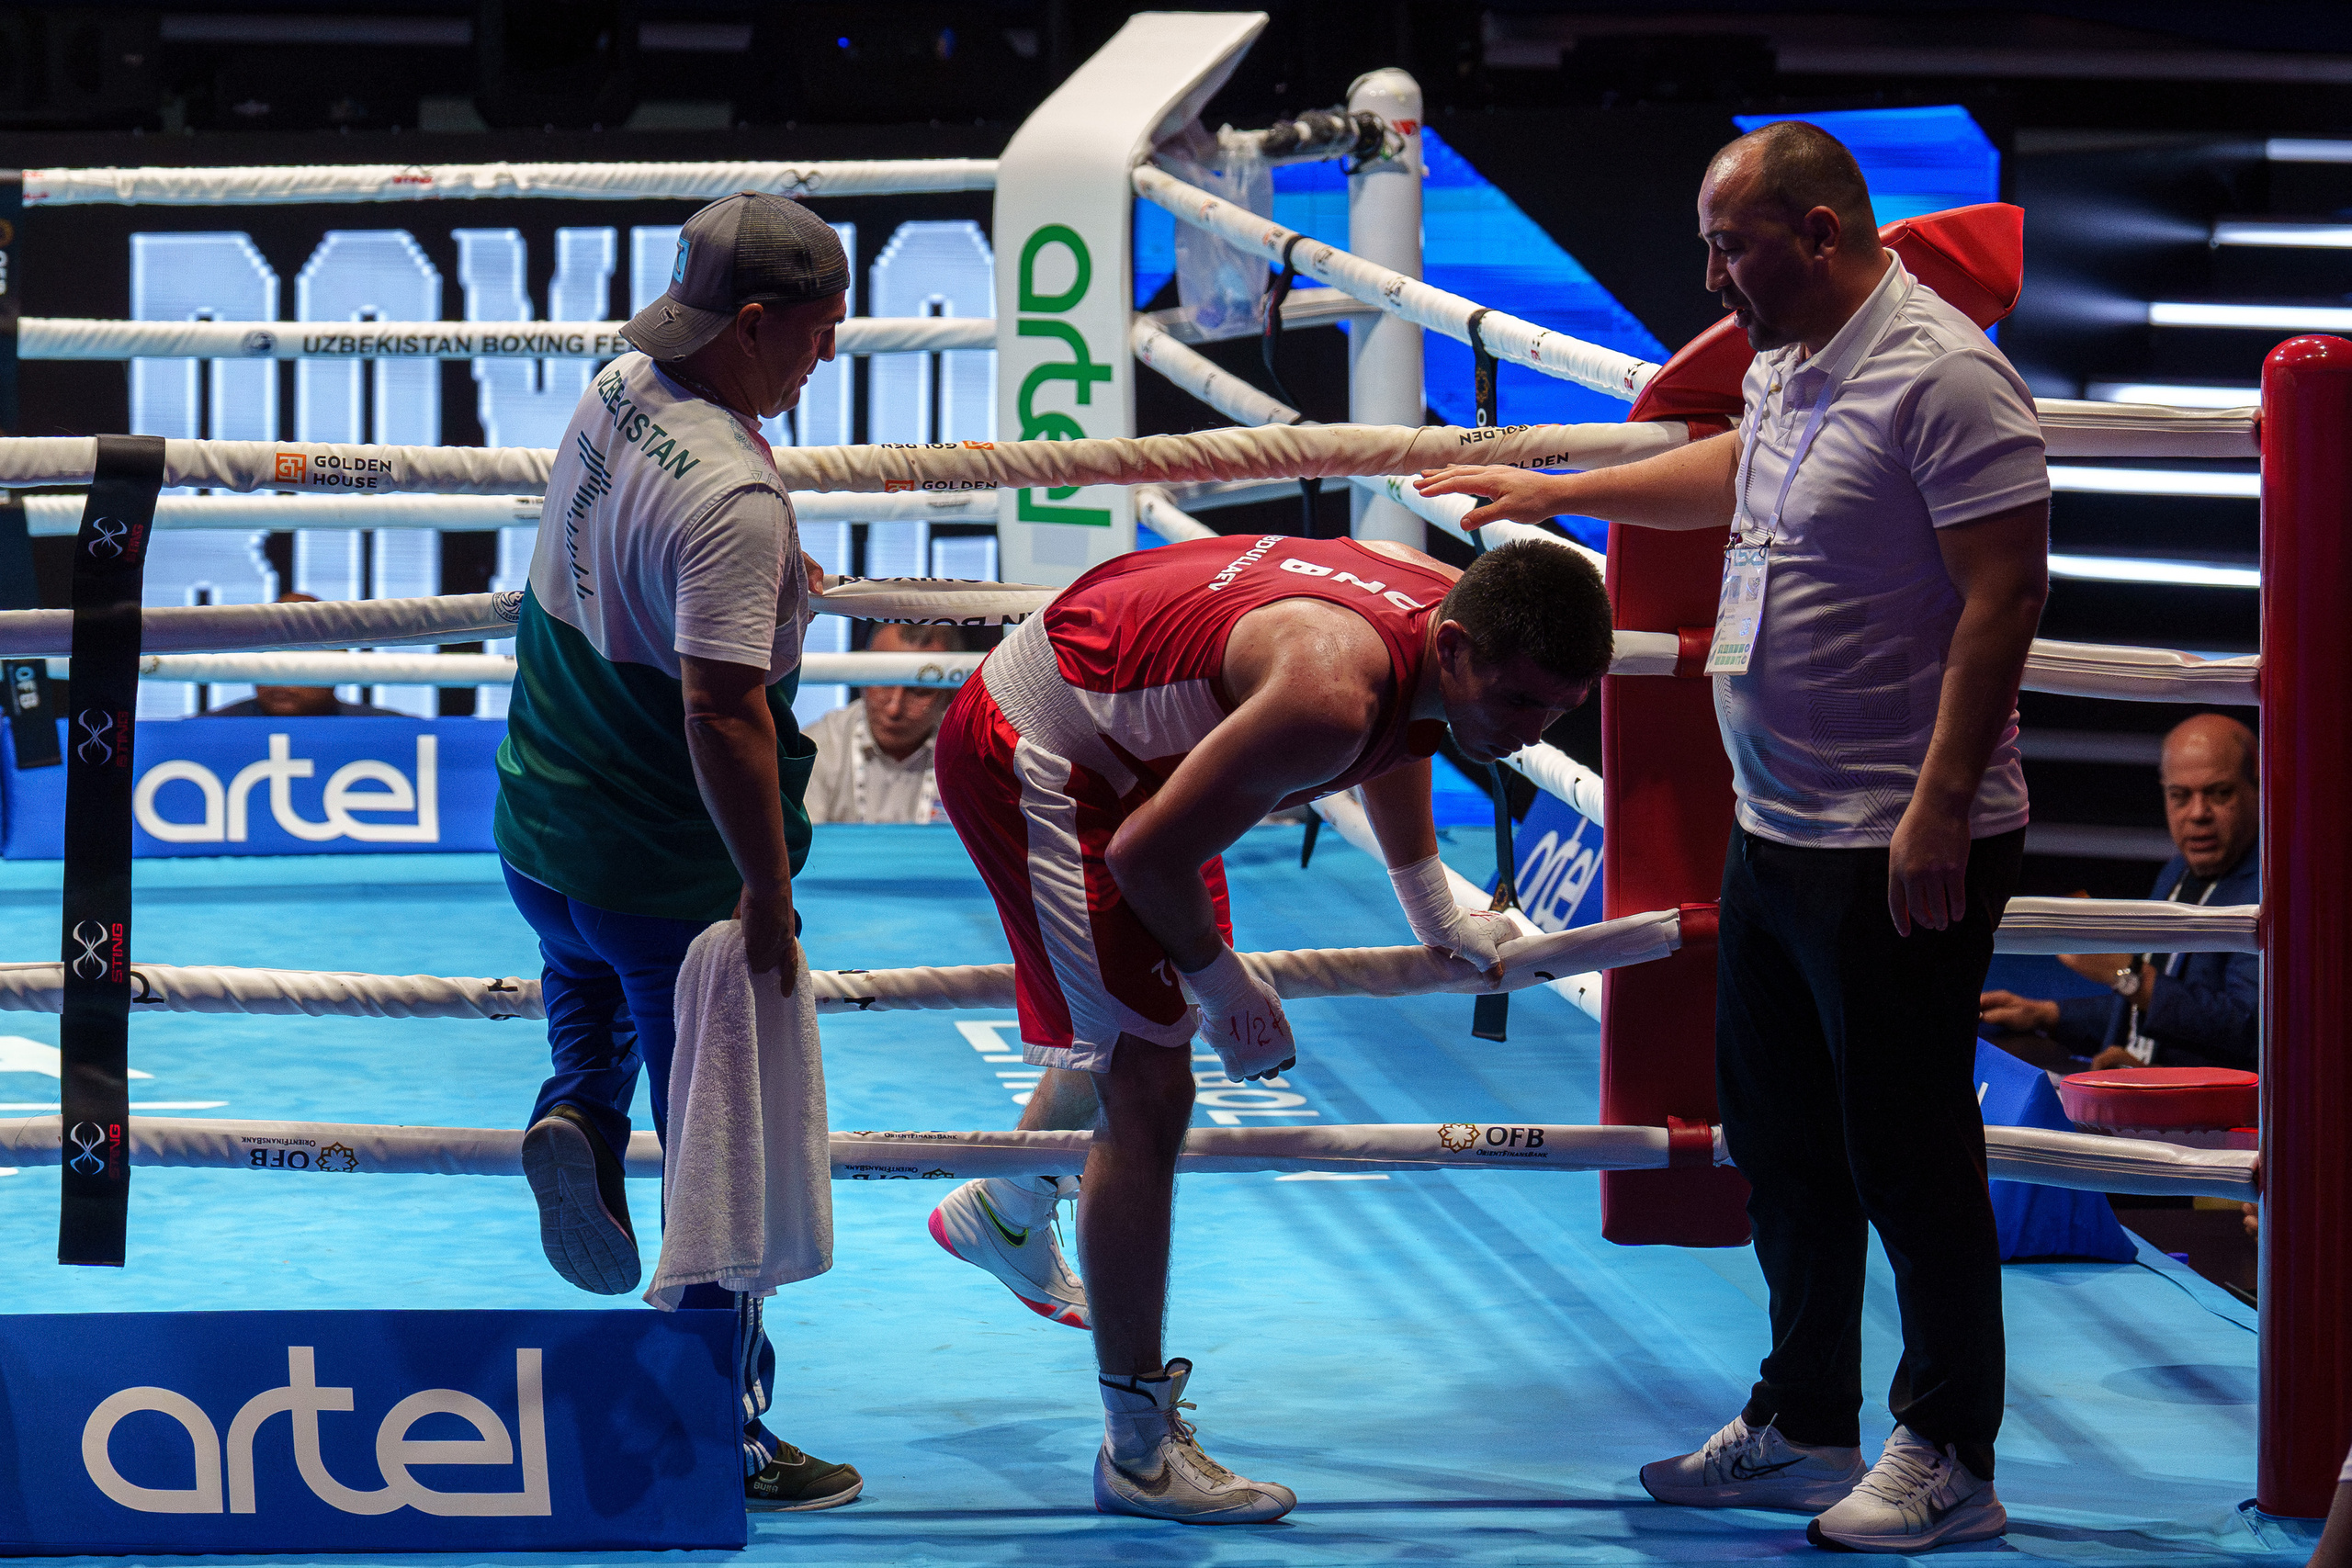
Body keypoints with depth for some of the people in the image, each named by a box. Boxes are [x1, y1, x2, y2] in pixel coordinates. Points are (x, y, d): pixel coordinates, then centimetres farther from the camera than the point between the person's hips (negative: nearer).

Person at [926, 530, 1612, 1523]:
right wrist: (1225, 986, -12)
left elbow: (1393, 731, 18)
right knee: (1149, 1084, -15)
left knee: (1140, 1021, 30)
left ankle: (1003, 1213, 60)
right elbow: (1147, 853, -29)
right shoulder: (1335, 690, -37)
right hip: (1031, 757, -10)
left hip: (1124, 747, 10)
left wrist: (1435, 913, 29)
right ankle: (1137, 1453, -10)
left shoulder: (1447, 605, -9)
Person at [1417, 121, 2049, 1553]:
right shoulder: (1789, 371, 12)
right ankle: (1804, 1429, 28)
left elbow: (2009, 587, -22)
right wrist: (1552, 495, 41)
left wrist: (1941, 806, -25)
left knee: (1910, 1161, -3)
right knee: (1783, 1146, 17)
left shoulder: (1940, 376, -18)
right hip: (1775, 834, 10)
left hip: (1902, 849, -10)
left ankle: (1951, 1462, 8)